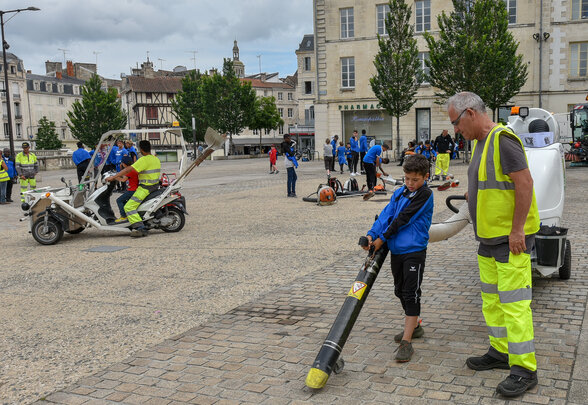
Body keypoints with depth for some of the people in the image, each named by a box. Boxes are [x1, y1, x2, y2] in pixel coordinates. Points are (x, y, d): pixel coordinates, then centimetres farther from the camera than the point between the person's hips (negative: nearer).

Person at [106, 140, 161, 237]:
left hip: (145, 188, -10)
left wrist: (113, 177, -18)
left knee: (129, 207, -14)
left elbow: (129, 169, -22)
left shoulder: (144, 160, -17)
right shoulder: (156, 159, 11)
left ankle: (140, 228, -26)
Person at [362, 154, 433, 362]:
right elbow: (386, 214, 2)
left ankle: (406, 342, -7)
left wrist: (382, 238, -13)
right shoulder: (400, 192, 10)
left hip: (414, 251, -7)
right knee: (400, 291, 17)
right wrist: (372, 234, -12)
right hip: (396, 250, 8)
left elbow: (403, 219, -15)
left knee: (411, 294, -8)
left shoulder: (425, 195, -11)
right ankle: (414, 326, 37)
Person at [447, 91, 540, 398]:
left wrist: (516, 230, -22)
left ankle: (524, 369, 1)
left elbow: (525, 183, -22)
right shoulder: (480, 142, 13)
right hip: (489, 236, 10)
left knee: (513, 301, -7)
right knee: (491, 298, 17)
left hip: (512, 238, -10)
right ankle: (500, 351, 31)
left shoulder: (503, 140, -18)